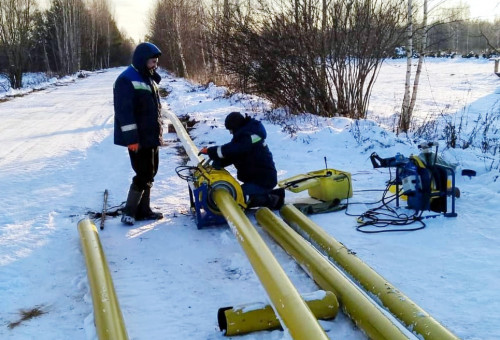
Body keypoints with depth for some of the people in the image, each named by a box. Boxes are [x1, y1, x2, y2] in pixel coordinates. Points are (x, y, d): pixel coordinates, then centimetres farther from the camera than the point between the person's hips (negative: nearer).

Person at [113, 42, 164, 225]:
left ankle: (143, 210, 24)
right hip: (139, 139, -9)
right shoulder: (126, 80, -15)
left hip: (152, 136, 9)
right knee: (144, 174, -7)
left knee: (149, 173, 13)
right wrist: (131, 138, -24)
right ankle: (129, 212, 5)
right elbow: (125, 112, -21)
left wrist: (158, 133, 20)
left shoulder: (149, 79, 14)